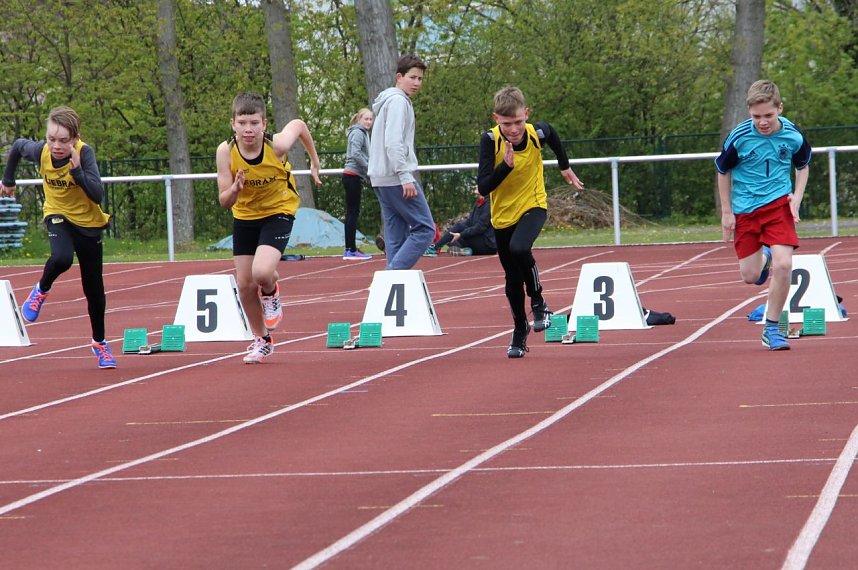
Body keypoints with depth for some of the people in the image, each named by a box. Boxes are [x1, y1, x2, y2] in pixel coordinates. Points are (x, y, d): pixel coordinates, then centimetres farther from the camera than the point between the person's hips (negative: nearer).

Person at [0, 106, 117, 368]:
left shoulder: (84, 153, -27)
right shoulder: (40, 151, -20)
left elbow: (98, 196, -33)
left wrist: (77, 170, -43)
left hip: (89, 223, 0)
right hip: (58, 215, 0)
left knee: (94, 289, 8)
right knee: (61, 258, -34)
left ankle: (99, 343, 30)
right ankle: (41, 290, -1)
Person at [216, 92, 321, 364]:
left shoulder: (277, 145, -27)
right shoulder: (226, 152, -23)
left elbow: (299, 124, -3)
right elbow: (224, 201, -17)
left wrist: (314, 161, 9)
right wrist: (234, 189, -39)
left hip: (278, 211, -3)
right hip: (245, 215, 3)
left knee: (262, 273, -25)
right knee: (244, 284, 3)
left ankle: (271, 293, 13)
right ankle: (261, 340, 27)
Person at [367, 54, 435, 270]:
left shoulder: (389, 101, 21)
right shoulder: (398, 101, -10)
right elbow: (393, 143, -20)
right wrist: (405, 177, -22)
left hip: (381, 179, 10)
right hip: (395, 177, -10)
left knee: (397, 234, 8)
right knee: (424, 228, -10)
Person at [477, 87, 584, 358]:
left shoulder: (538, 132, -18)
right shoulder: (490, 140, -22)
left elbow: (553, 137, 9)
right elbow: (483, 188, -25)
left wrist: (565, 167, 22)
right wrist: (506, 165, -39)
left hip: (533, 206, -1)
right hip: (503, 214, 1)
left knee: (519, 248, -32)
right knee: (512, 277, 10)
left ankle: (538, 302, -8)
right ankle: (519, 329, 35)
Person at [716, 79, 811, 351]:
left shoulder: (793, 136, -11)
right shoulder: (738, 137, -16)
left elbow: (803, 165, 10)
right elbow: (723, 171, 1)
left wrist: (797, 197, -5)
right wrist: (726, 212, 2)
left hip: (778, 204, 0)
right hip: (745, 208, 0)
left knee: (783, 265, -19)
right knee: (750, 276, 7)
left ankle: (772, 329, -2)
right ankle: (764, 258, 48)